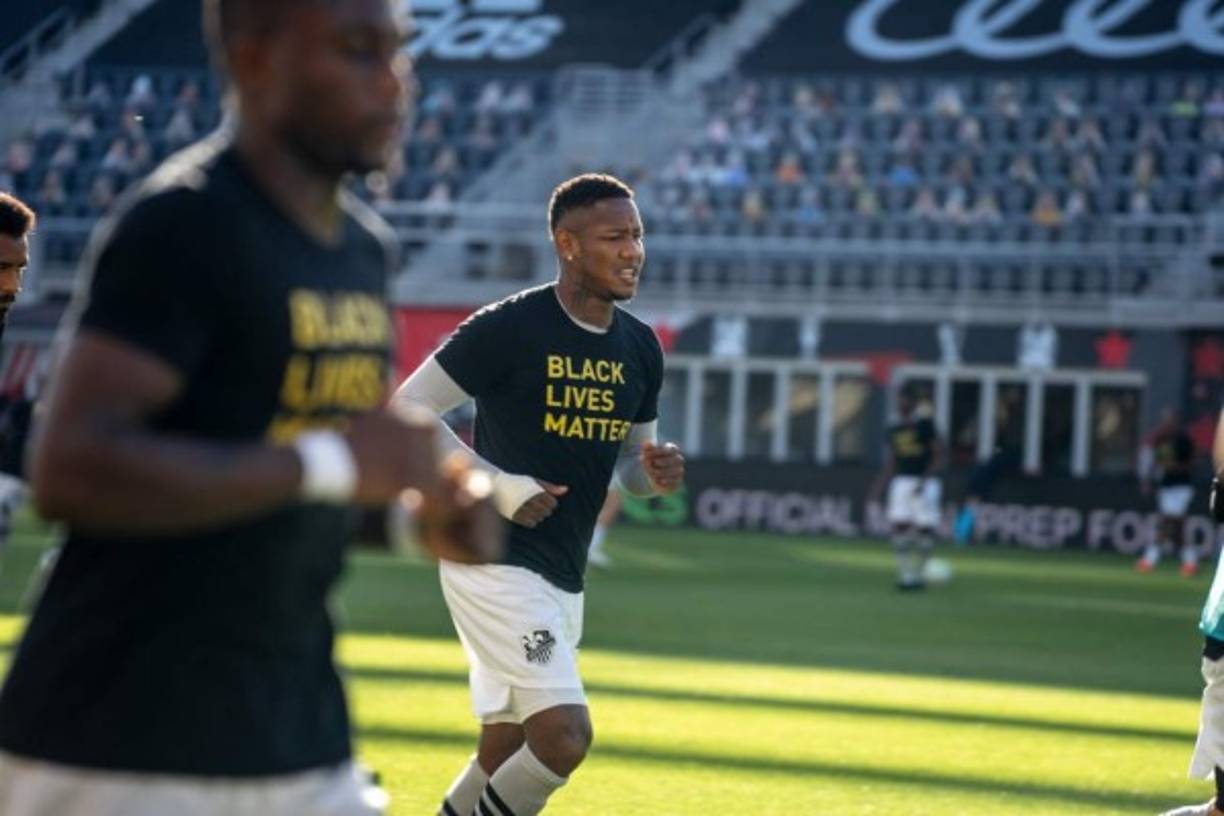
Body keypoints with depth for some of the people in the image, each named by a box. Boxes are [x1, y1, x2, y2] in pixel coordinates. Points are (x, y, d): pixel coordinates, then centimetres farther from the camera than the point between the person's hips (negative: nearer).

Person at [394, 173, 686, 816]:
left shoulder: (640, 348, 7)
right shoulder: (508, 328, -14)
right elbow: (406, 414, -11)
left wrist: (656, 473, -5)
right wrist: (495, 485, -17)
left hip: (563, 581, 8)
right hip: (494, 566, -8)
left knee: (504, 754, 14)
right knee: (564, 735, -20)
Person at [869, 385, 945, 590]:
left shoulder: (926, 425, -4)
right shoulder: (893, 431, 11)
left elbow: (939, 456, -6)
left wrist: (924, 480, -16)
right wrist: (879, 486, 10)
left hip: (926, 483, -4)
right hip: (902, 481, 4)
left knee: (925, 530, -4)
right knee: (899, 526, -7)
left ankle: (918, 575, 10)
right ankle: (905, 575, -1)